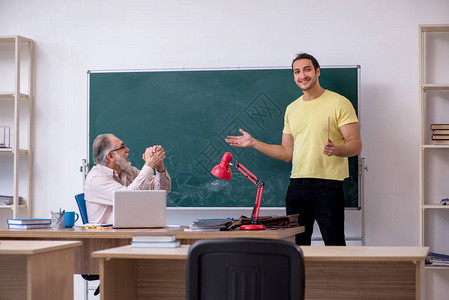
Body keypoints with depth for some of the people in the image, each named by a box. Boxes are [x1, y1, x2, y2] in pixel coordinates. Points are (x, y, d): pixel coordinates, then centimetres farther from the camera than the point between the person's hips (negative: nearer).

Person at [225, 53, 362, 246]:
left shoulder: (339, 103, -2)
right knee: (296, 246, 5)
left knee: (334, 246, -6)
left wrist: (336, 149, -27)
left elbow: (356, 145, -6)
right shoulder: (292, 109, 17)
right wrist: (253, 143, 15)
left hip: (328, 185, -5)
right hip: (297, 184, 5)